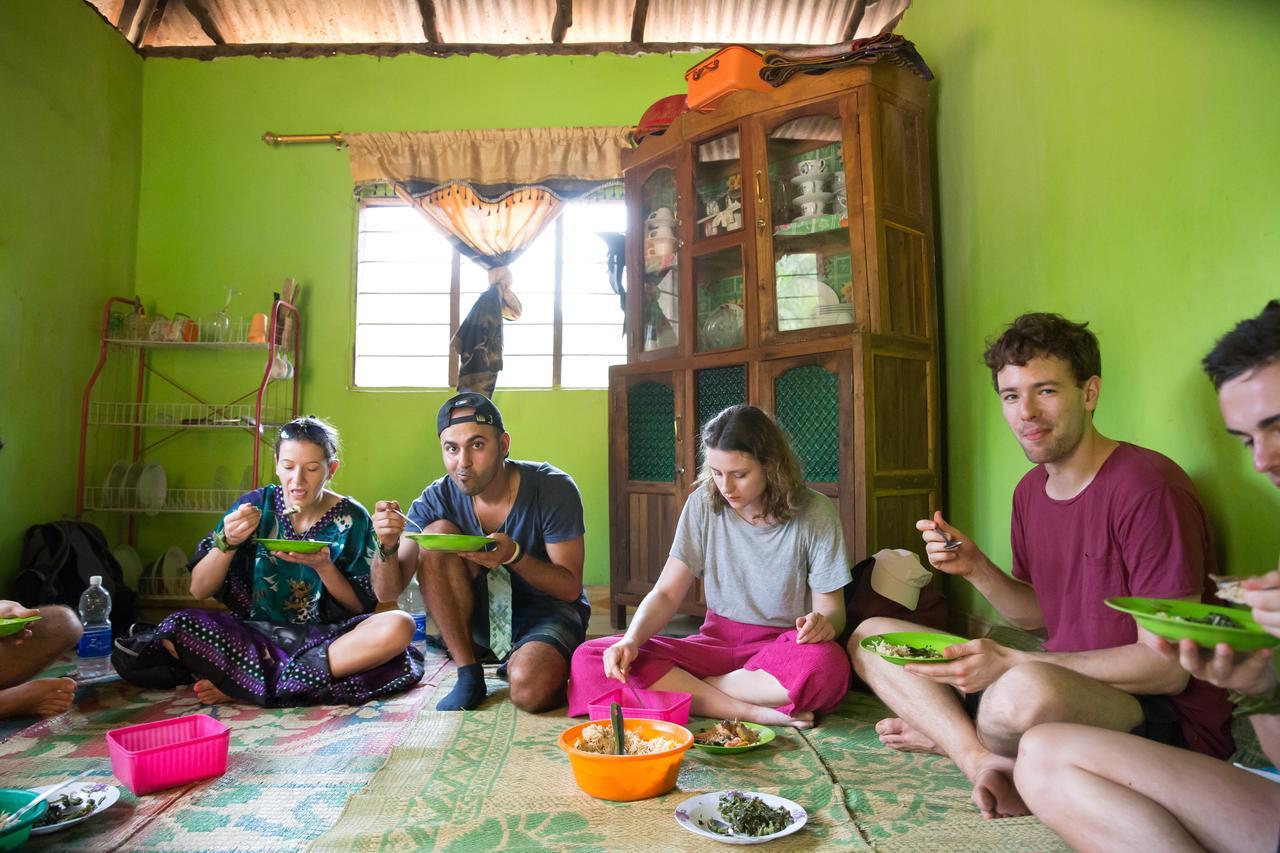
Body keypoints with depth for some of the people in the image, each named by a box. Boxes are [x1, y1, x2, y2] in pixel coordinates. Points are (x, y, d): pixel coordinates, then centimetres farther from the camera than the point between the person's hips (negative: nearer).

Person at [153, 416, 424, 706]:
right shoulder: (255, 506, -2)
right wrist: (227, 543, -19)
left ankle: (249, 687, -23)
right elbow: (198, 590, -1)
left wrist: (324, 567, -20)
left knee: (399, 626, -30)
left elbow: (360, 606, -3)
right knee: (175, 628, -24)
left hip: (324, 636, -1)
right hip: (256, 633, 1)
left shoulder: (351, 518, -4)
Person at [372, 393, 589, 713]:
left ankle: (517, 663, 4)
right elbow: (387, 591, -9)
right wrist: (388, 546, -31)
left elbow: (571, 587, -16)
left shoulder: (553, 489, -20)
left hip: (549, 610, -4)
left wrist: (514, 555, -34)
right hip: (481, 617, 4)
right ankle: (469, 674, -11)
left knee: (529, 689, -35)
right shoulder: (437, 499, -11)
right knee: (436, 534, -20)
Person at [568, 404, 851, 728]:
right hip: (717, 643, 3)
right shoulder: (703, 504, -2)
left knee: (824, 664, -41)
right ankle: (749, 711, -24)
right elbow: (666, 593, -3)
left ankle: (679, 689, -18)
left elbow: (832, 609, -2)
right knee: (588, 658, -19)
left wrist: (823, 622, -27)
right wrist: (632, 639, -23)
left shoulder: (815, 513, -8)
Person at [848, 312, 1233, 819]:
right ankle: (984, 762, -16)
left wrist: (1011, 662, -26)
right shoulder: (1031, 491, 7)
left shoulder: (1147, 487, -17)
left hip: (1166, 717, -7)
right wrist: (976, 569, -4)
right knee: (870, 636, 3)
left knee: (1027, 691, -42)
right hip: (1057, 683, 8)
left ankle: (946, 734, -7)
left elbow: (1170, 667, -19)